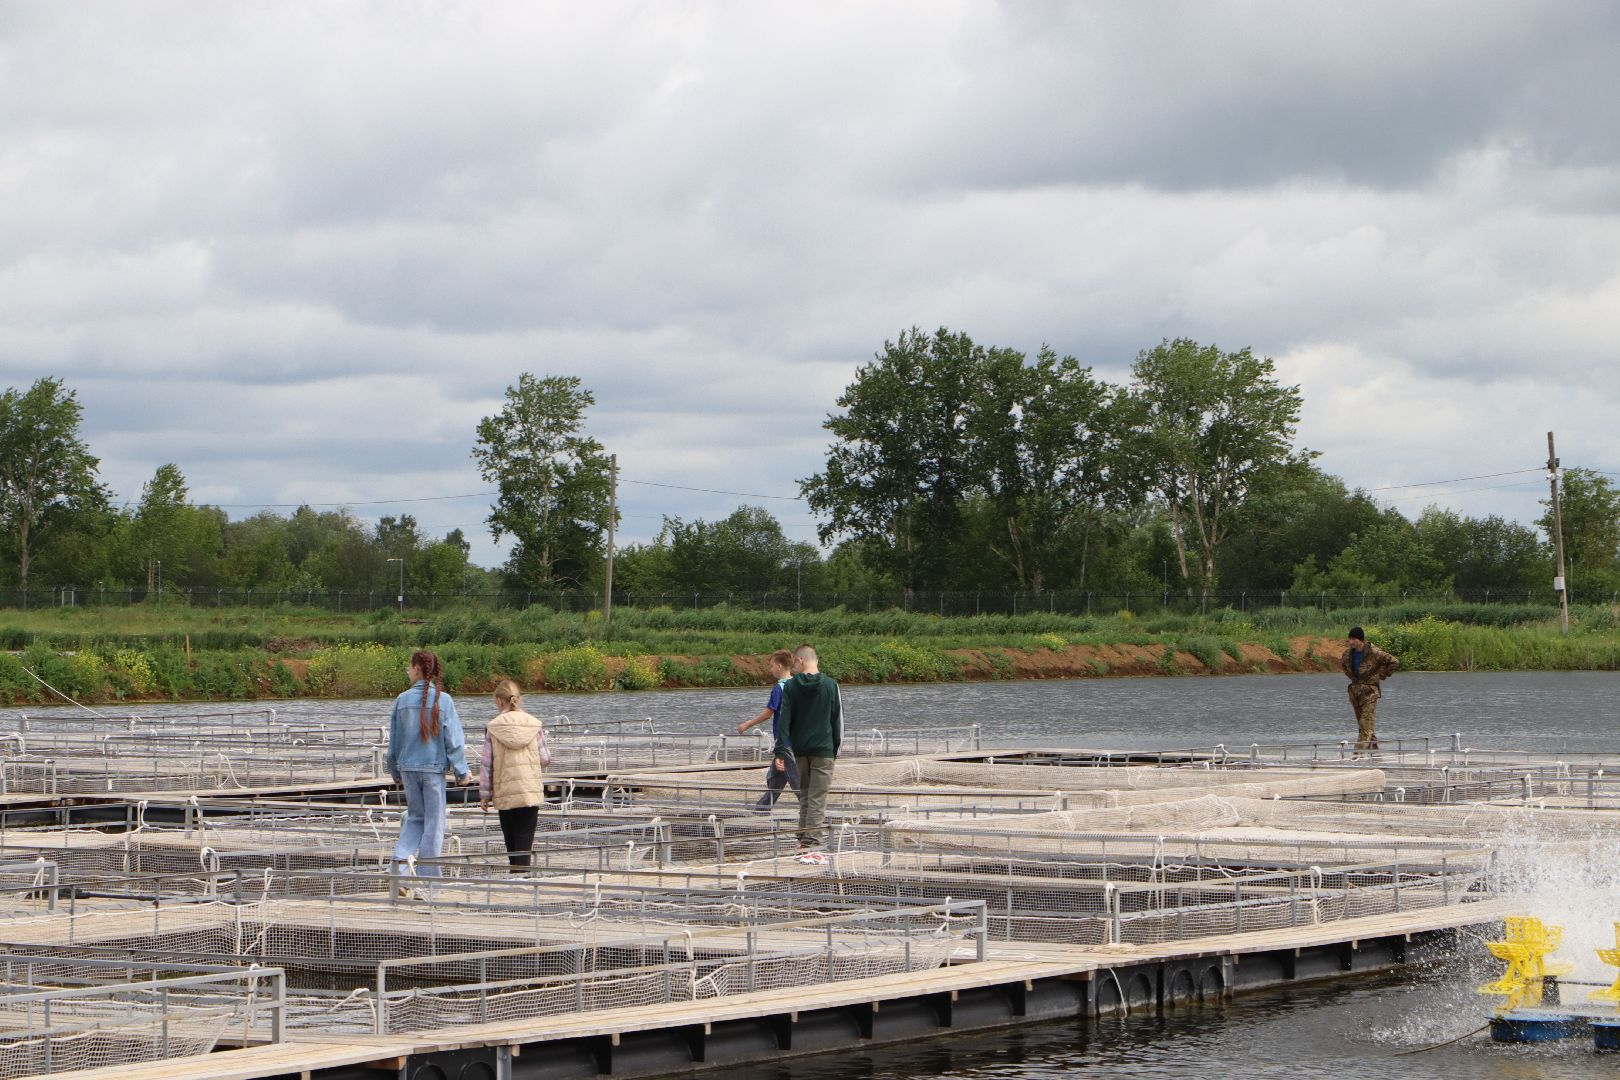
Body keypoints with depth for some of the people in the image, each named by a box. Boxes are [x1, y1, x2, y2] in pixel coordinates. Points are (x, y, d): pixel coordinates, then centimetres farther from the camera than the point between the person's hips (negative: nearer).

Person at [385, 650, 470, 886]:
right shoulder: (443, 700, -7)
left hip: (408, 768, 3)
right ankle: (427, 880, 5)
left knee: (415, 816, 18)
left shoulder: (402, 700, 0)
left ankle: (401, 858, -5)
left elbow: (394, 738, 7)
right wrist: (461, 771, 2)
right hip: (433, 768, -3)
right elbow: (454, 739, -7)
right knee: (434, 822, 5)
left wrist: (395, 772, 18)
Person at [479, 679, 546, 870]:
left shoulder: (493, 727, -2)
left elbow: (487, 763, -1)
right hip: (531, 791, 0)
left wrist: (484, 794, 7)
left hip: (505, 794, 0)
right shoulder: (534, 724, 2)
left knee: (511, 843, 11)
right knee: (525, 842, -2)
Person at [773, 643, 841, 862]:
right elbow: (837, 720, 1)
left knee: (805, 795, 17)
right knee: (817, 798, -3)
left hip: (800, 750, 2)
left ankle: (804, 840, 19)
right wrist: (836, 748, 11)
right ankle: (811, 844, -10)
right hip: (823, 749, -2)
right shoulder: (830, 685, -4)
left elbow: (784, 720, -5)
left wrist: (780, 751, -5)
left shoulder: (791, 686, -2)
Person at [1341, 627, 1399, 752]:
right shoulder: (1348, 653, 4)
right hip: (1354, 691, 6)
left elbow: (1394, 662, -7)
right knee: (1362, 726, 10)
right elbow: (1343, 665, 27)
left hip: (1370, 691, -6)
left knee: (1366, 724, -13)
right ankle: (1374, 750, 20)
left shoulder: (1373, 653, -13)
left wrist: (1382, 675, -3)